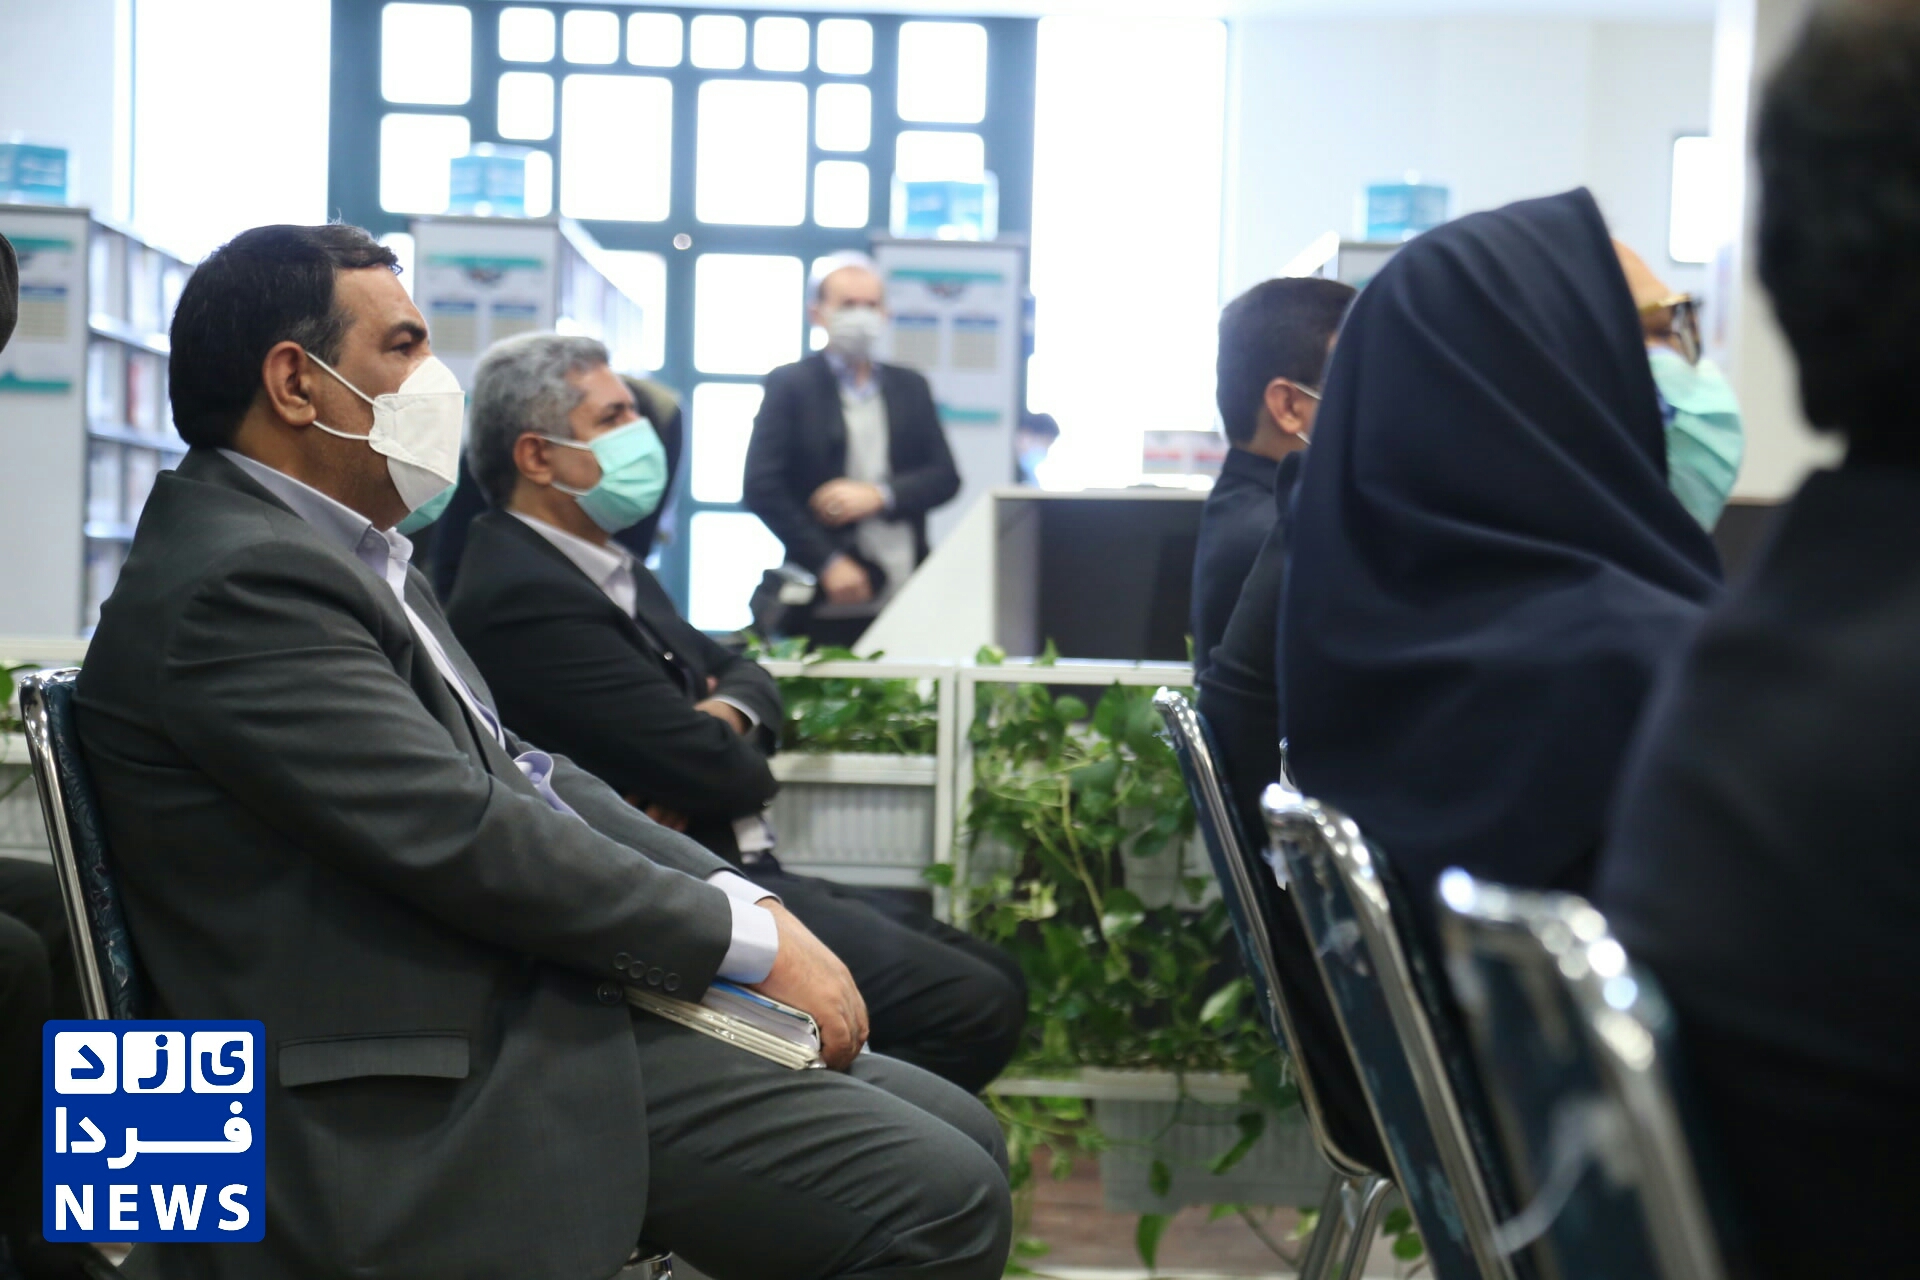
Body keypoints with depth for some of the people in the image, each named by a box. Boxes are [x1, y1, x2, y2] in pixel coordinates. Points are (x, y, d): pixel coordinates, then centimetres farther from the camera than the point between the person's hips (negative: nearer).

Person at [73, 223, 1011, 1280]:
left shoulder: (339, 551, 16)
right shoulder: (241, 583, -17)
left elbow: (518, 773, 16)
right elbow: (469, 837, -20)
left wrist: (746, 898, 3)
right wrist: (749, 935, -11)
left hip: (542, 1014, 10)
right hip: (445, 1110, -10)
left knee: (956, 1139, 9)